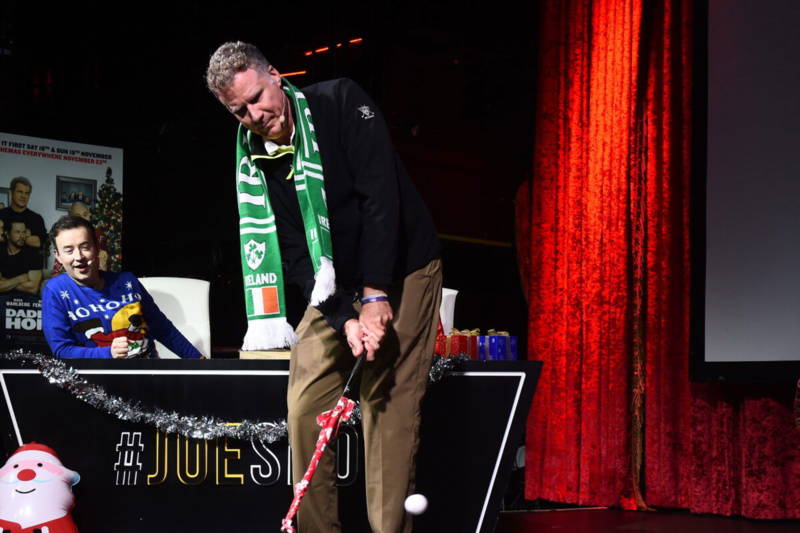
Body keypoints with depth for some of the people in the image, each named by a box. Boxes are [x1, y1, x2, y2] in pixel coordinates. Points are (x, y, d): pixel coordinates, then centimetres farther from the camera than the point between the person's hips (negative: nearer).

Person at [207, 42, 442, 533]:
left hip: (401, 271, -5)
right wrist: (345, 318, -19)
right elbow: (293, 253, -6)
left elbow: (381, 196, -20)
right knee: (304, 408, -1)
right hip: (335, 289, 5)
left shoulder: (341, 102, -15)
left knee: (389, 408, -10)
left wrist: (376, 295, -22)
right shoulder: (254, 161, -3)